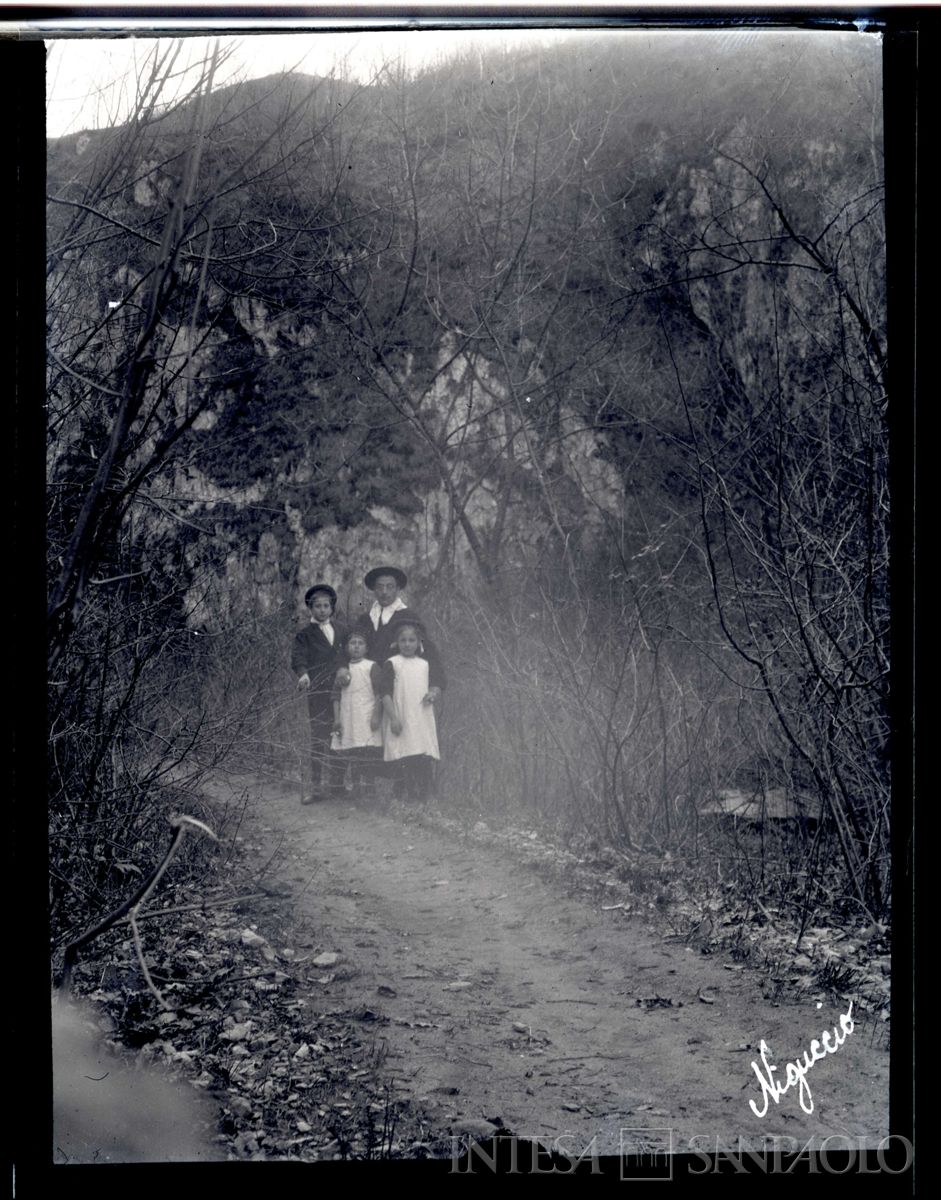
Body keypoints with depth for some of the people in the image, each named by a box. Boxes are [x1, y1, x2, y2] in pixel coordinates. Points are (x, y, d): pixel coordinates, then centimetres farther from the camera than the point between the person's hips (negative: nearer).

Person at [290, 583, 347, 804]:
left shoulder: (341, 631, 16)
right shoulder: (305, 634, 3)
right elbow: (298, 657, -12)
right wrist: (303, 674, -31)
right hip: (318, 692, -4)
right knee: (318, 740, -5)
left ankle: (336, 785, 14)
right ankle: (316, 788, -3)